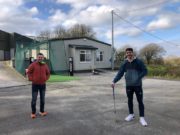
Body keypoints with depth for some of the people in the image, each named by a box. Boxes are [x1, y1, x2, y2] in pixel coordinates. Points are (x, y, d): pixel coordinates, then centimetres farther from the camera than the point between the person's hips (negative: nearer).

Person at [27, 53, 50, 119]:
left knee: (42, 99, 10)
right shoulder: (33, 65, -6)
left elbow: (48, 73, 14)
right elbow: (29, 72, 0)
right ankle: (33, 112, 14)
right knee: (34, 99, 1)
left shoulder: (45, 65, 3)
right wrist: (31, 79, -7)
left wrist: (45, 79, 3)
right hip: (35, 85, -3)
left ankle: (42, 111, 23)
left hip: (43, 85, 3)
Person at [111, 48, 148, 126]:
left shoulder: (138, 62, -6)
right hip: (128, 85, 3)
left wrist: (138, 78, -20)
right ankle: (131, 115, 32)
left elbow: (145, 71, -6)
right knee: (130, 100, 14)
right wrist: (114, 81, -13)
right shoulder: (124, 63, 2)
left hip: (138, 85, -3)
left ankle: (142, 118, 12)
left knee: (140, 101, 2)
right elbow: (120, 73, 0)